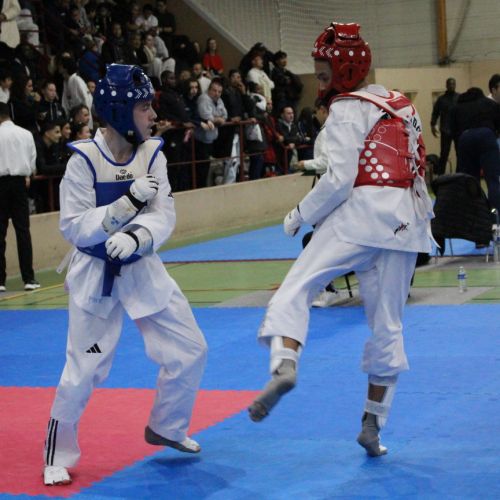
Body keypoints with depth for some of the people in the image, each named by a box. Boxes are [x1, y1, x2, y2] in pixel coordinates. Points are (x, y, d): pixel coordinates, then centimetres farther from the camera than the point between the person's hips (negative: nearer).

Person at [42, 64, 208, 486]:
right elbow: (75, 227, -19)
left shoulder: (152, 154, -6)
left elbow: (163, 214, -13)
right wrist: (129, 202, -29)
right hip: (96, 274, -5)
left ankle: (166, 428, 30)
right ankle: (58, 456, 16)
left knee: (190, 351, 8)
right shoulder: (85, 160, -18)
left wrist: (135, 236, -35)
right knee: (83, 371, -3)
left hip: (142, 269, 5)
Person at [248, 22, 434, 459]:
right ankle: (373, 426, 14)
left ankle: (284, 367, -37)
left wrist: (300, 216, 1)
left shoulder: (347, 112, -1)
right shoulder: (403, 106, 21)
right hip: (406, 220, 7)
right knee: (388, 323, 10)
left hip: (361, 214, -7)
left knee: (296, 288, -9)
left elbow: (338, 180, -10)